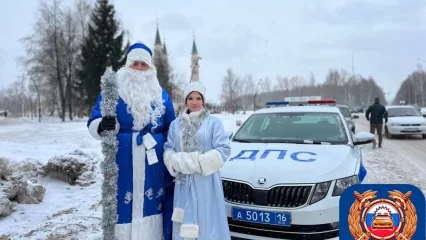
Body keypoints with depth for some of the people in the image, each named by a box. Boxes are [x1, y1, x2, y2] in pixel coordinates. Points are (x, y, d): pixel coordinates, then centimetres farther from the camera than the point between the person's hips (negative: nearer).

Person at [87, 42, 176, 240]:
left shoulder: (161, 95, 12)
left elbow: (170, 131, 14)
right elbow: (92, 124, 0)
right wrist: (101, 126, -24)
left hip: (153, 163, 2)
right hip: (122, 163, -2)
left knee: (150, 204, 5)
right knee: (123, 205, -5)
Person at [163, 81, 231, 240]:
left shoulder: (214, 122, 0)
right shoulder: (175, 124, 12)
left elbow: (223, 149, -7)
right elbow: (168, 149, 7)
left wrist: (199, 162, -16)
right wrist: (178, 162, -13)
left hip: (206, 182, -3)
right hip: (183, 182, 3)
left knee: (207, 222, 1)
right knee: (185, 225, 8)